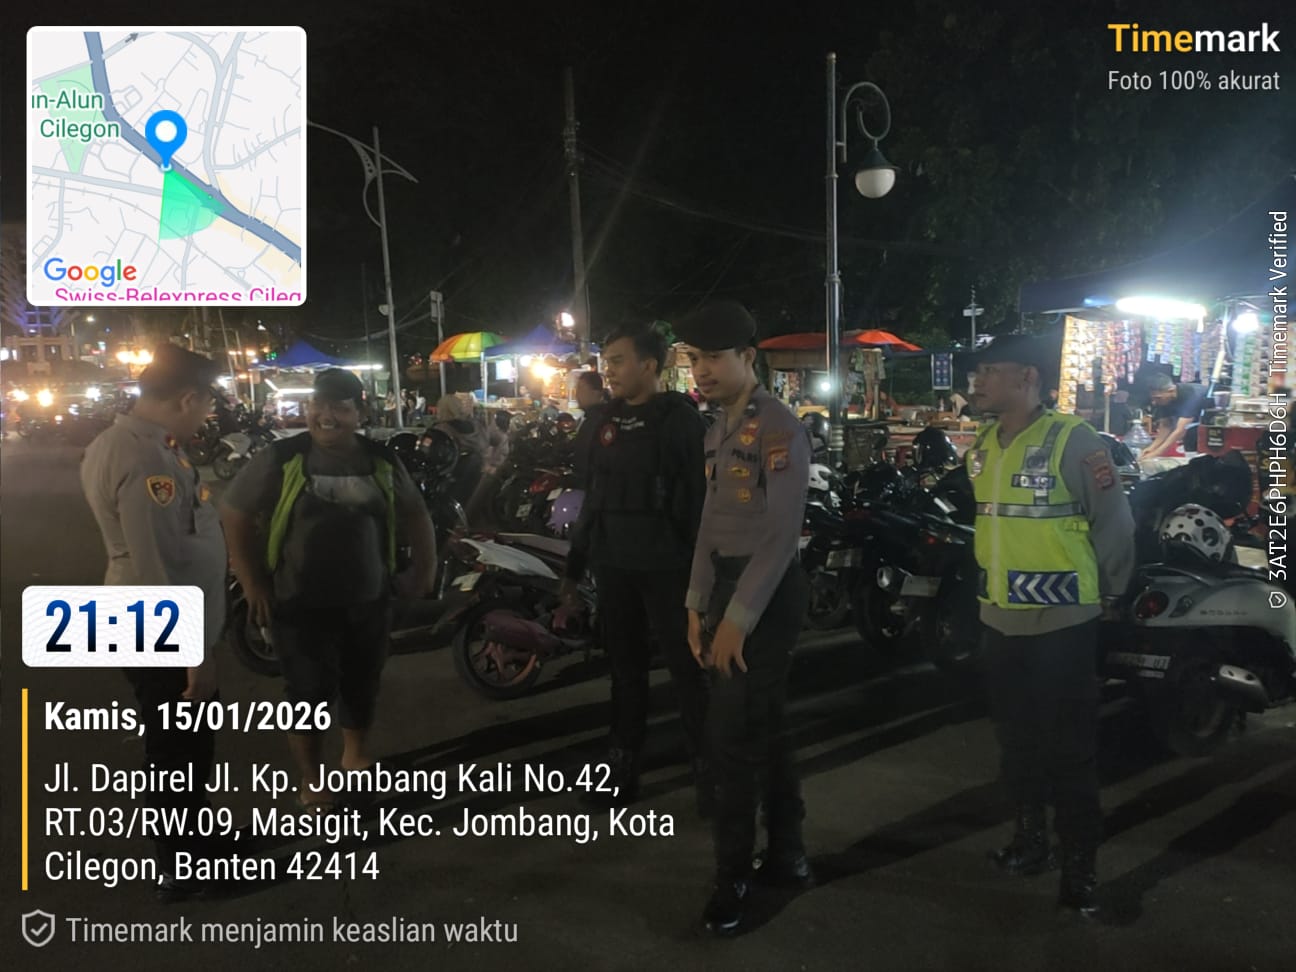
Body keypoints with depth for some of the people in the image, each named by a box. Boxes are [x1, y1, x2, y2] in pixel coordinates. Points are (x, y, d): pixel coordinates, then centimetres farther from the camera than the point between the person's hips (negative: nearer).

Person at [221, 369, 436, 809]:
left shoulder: (381, 460, 0)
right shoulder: (281, 458, -10)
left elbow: (414, 514, 13)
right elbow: (235, 514, -6)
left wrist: (424, 569, 6)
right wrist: (252, 583, -10)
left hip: (368, 600, 4)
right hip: (300, 604, -3)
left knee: (361, 686, 18)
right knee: (310, 693, 5)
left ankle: (356, 757, 42)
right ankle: (311, 780, 23)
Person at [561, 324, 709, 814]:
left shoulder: (679, 418, -8)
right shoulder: (605, 420, 10)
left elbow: (698, 496, -12)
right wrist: (575, 565, 15)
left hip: (666, 565, -6)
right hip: (613, 565, 6)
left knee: (687, 669, 1)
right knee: (625, 668, 13)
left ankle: (709, 772, 11)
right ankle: (622, 768, 23)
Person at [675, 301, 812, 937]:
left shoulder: (779, 428, -14)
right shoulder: (717, 431, 14)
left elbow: (781, 533, -19)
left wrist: (739, 617, -20)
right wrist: (698, 604, 8)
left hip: (767, 593, -9)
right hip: (727, 587, 9)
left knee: (731, 736, -6)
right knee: (758, 729, 15)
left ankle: (732, 877, 7)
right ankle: (786, 855, 28)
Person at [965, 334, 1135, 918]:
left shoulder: (1073, 440, -14)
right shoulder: (981, 448, 8)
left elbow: (1115, 520, -10)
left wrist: (1105, 590, -2)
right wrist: (991, 579, 14)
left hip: (1062, 622, -7)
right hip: (1000, 620, 7)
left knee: (1070, 747, 1)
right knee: (1016, 739, 18)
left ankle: (1080, 863, 13)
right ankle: (1030, 837, 34)